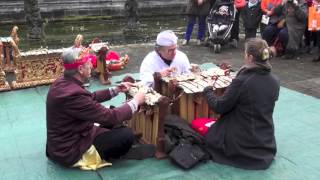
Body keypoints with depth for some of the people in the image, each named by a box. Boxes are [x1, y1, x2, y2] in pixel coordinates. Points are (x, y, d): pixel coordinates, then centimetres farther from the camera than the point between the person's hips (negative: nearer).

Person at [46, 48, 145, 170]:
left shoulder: (63, 82, -2)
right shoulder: (73, 94, -32)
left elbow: (90, 98, 13)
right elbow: (109, 116, -26)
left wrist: (115, 90, 8)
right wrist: (136, 101, -12)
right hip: (70, 152, -10)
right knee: (127, 135, -11)